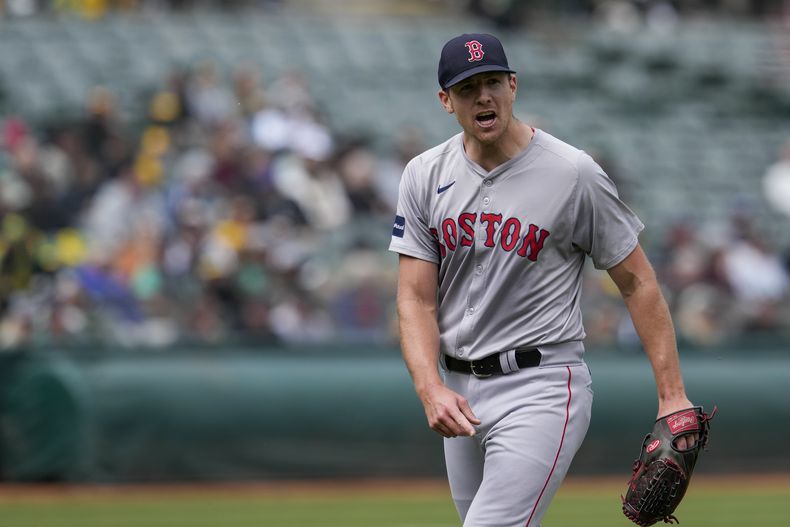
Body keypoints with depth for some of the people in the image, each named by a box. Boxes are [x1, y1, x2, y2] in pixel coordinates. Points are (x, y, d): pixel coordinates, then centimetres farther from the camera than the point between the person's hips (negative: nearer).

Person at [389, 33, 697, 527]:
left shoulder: (574, 174, -8)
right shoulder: (425, 176, 4)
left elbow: (638, 283, -4)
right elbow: (416, 300, 0)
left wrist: (672, 395, -10)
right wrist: (432, 391, -18)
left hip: (542, 388, -6)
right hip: (459, 392, 6)